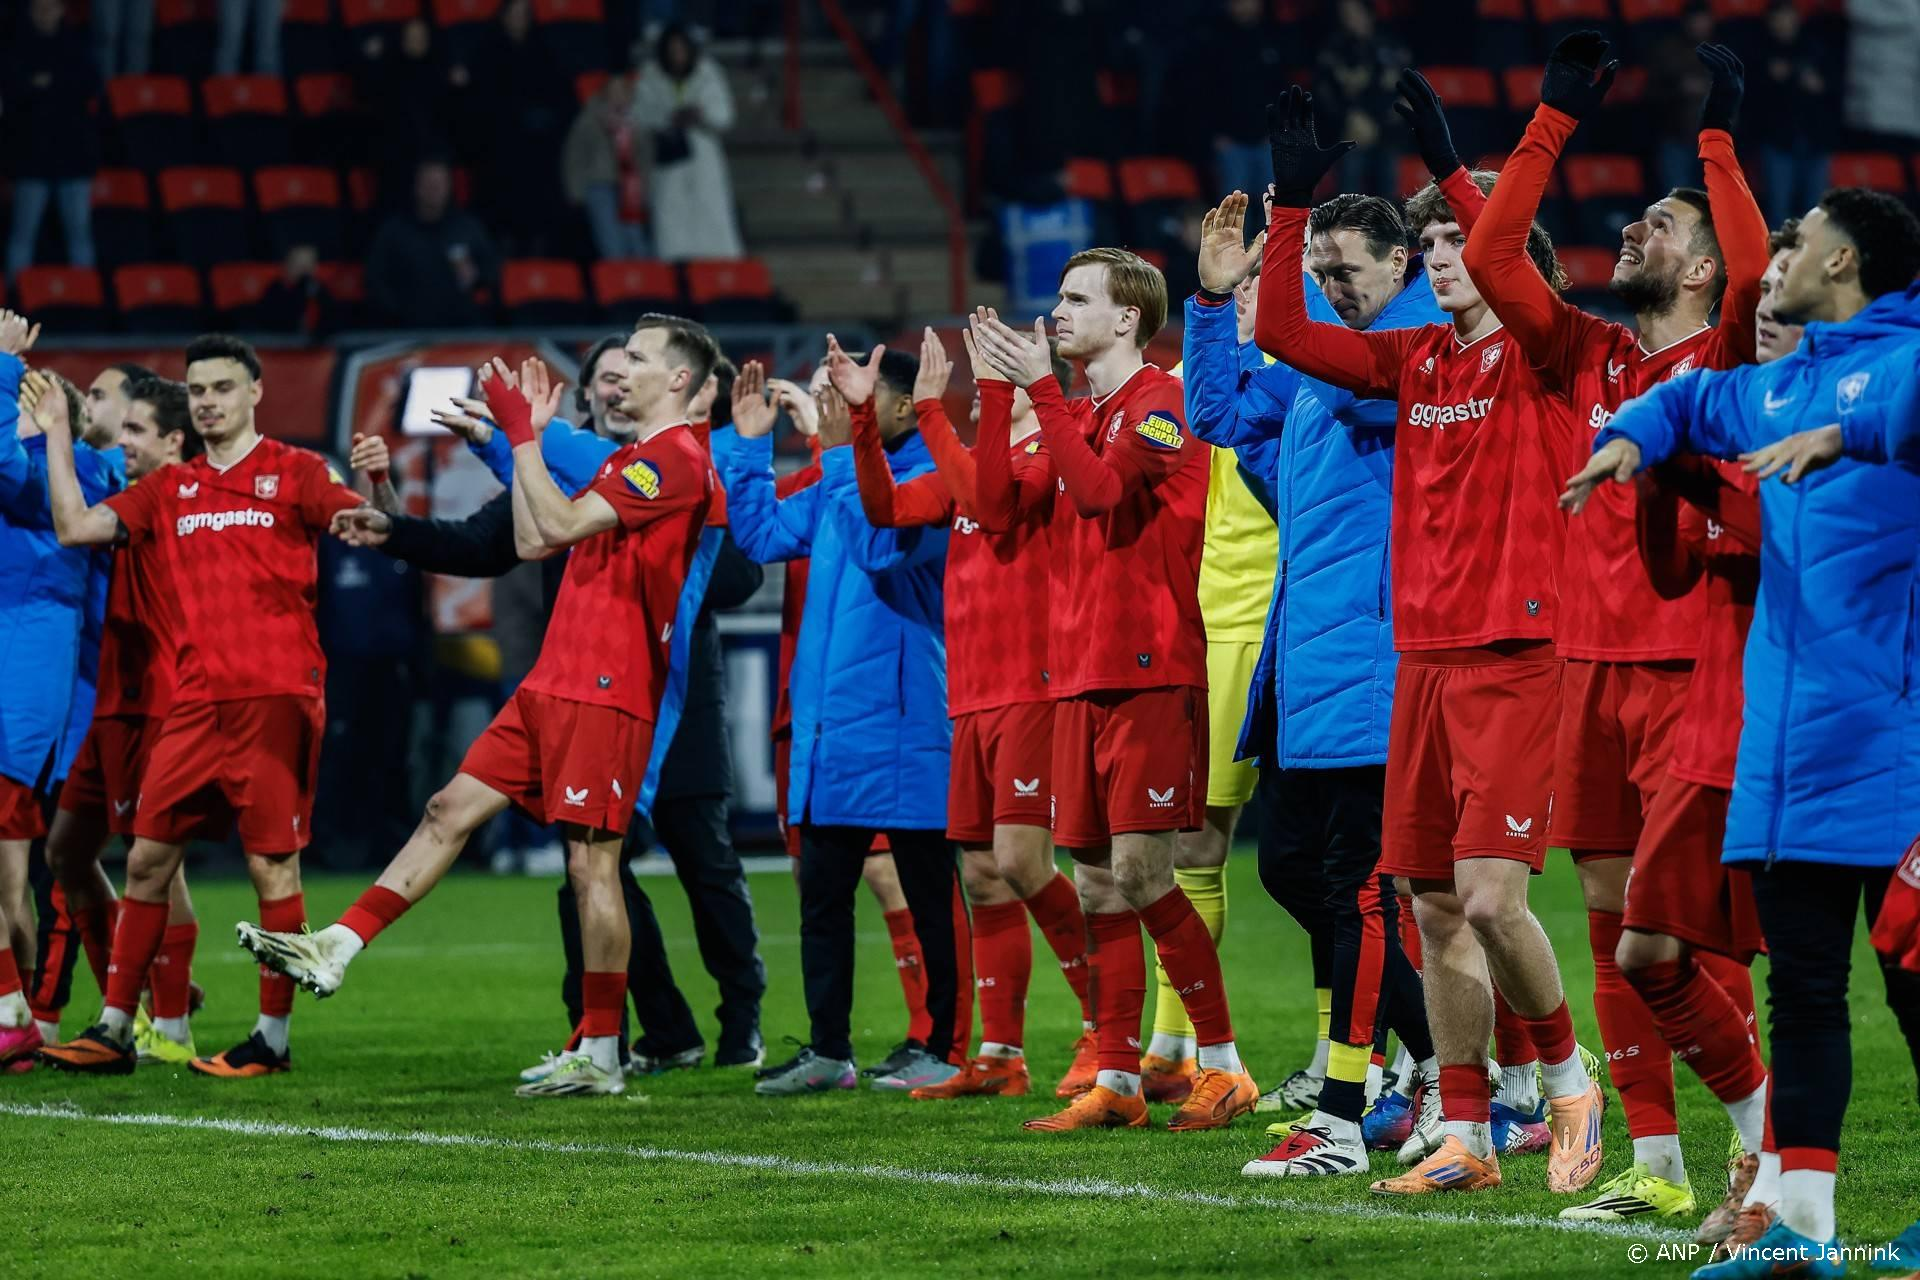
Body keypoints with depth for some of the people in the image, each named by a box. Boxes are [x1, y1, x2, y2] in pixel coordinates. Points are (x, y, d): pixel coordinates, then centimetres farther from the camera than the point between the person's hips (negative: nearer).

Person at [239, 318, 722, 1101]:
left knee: (592, 864, -7)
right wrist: (528, 438, 21)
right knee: (452, 810, 5)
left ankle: (601, 1058, -2)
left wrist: (522, 434, -11)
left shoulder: (676, 458, -11)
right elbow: (532, 541, 22)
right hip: (554, 685, 10)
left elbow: (561, 523, -19)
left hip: (605, 696, -10)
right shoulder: (631, 460, 21)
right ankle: (336, 951, 5)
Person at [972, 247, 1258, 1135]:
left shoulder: (1162, 402, -7)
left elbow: (1099, 487, -21)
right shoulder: (1076, 416, 18)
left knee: (1141, 874, -11)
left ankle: (1222, 1065, -2)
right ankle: (1117, 1082, 10)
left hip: (1151, 674, -8)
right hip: (1080, 677, 8)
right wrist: (996, 391, 4)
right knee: (1097, 885, 6)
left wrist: (1039, 389, -17)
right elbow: (1000, 502, 11)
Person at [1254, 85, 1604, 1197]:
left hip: (1514, 657, -6)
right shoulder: (1414, 362, 13)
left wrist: (1452, 166, -21)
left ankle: (1570, 1079, 10)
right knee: (1436, 908, 6)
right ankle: (1468, 1137, 12)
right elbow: (1283, 333, 11)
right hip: (1425, 658, 7)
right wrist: (1294, 198, 4)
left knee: (1490, 897, -13)